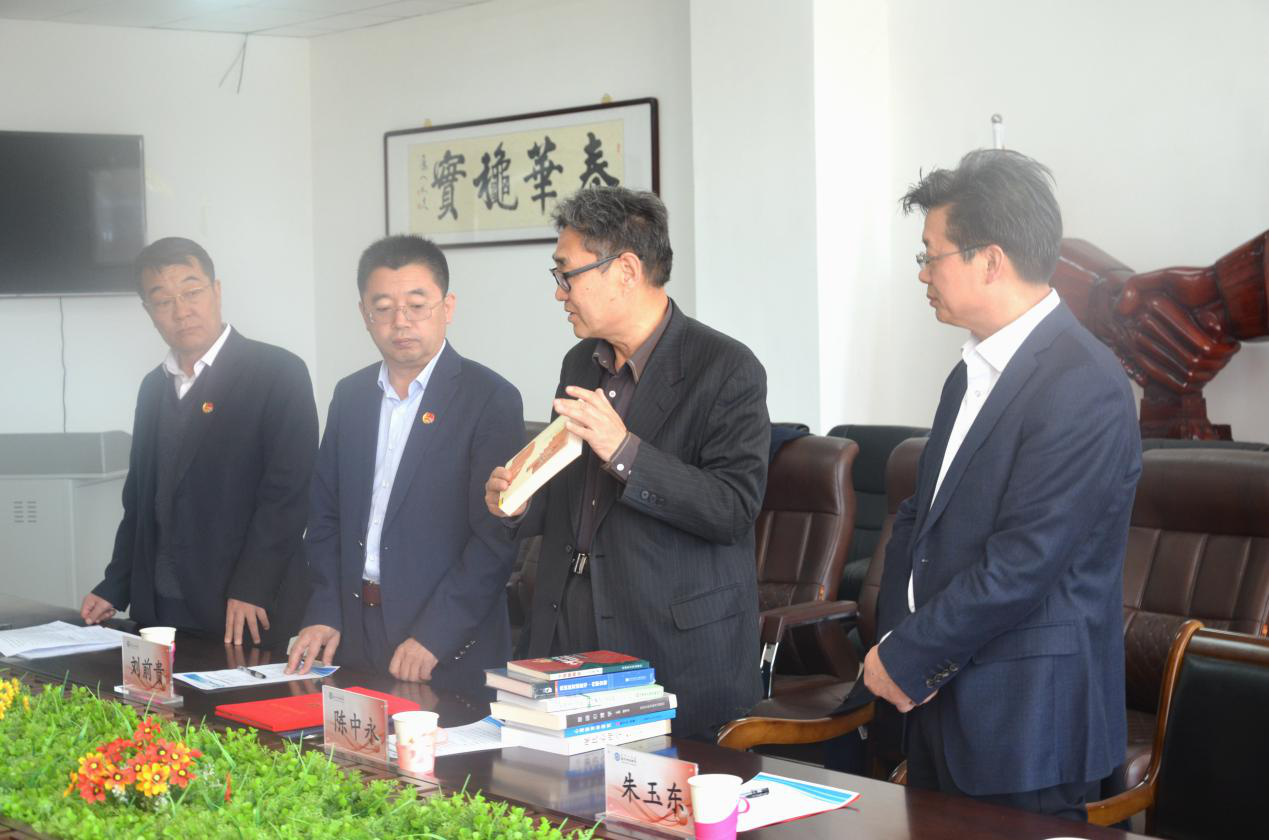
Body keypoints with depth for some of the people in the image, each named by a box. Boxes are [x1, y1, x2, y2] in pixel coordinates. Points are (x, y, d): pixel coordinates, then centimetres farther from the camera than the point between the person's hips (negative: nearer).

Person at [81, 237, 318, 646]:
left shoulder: (279, 373, -7)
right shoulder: (154, 386, 15)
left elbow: (289, 489, -13)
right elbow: (139, 497, 19)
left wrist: (250, 588, -18)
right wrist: (114, 589, 11)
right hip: (159, 610, 6)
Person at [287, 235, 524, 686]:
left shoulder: (491, 399, -9)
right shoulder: (350, 395, 10)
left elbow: (495, 537, -14)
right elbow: (326, 517, 13)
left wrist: (433, 637, -18)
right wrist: (323, 615, 1)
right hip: (354, 634, 5)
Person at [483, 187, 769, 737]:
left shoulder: (727, 369, -11)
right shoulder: (581, 363, 13)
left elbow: (733, 509, -19)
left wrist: (625, 451, -27)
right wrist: (518, 504, 0)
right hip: (567, 639, 6)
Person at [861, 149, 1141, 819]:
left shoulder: (1082, 387, -18)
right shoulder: (973, 374, 13)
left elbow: (1020, 567, -22)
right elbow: (920, 517, 16)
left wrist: (904, 660, -13)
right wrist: (894, 636, 0)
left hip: (1024, 727, -8)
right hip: (943, 702, 8)